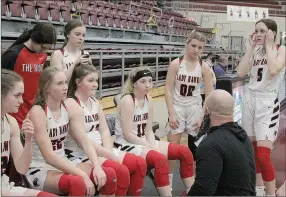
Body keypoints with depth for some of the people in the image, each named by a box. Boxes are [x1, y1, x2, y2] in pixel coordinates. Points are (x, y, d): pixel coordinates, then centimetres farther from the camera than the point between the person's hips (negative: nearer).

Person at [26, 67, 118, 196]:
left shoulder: (70, 106, -2)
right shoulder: (37, 112, -20)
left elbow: (84, 140, -6)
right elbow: (49, 156, -24)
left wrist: (97, 167, -22)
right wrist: (83, 175, -29)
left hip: (63, 163, 7)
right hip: (39, 170, -6)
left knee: (109, 174, -8)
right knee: (78, 183, -34)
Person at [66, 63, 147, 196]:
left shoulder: (94, 101, 11)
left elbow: (104, 130, 7)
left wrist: (110, 153, -10)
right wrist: (110, 155, -18)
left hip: (101, 150, 8)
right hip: (81, 154, -8)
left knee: (139, 163, -3)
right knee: (121, 171, -26)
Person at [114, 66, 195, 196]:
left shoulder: (148, 100, 5)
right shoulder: (127, 101, -17)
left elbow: (148, 130, 6)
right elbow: (127, 134, -20)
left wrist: (153, 145, -13)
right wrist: (151, 147, -19)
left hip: (143, 142, 8)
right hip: (127, 146, -8)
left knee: (184, 151, -2)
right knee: (159, 158, -35)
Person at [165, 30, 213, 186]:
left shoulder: (204, 67, -4)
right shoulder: (176, 64, -8)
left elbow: (209, 94, -2)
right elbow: (168, 89, -9)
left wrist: (204, 117, -7)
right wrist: (171, 113, -15)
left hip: (195, 108, 2)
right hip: (177, 107, -1)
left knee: (195, 145, 9)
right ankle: (168, 181, 11)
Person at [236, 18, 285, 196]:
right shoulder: (255, 51, 10)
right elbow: (241, 73, -5)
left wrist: (268, 46, -14)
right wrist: (251, 47, -3)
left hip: (267, 103, -5)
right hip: (250, 100, 6)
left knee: (263, 154, -12)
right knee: (252, 150, 12)